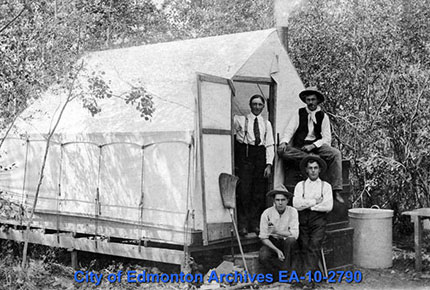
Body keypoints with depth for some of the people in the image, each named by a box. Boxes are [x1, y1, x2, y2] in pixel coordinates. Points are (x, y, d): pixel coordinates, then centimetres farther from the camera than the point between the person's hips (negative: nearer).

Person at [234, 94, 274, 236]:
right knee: (244, 191, -10)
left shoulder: (266, 123, 17)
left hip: (260, 156, 3)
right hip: (245, 155, -3)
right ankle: (243, 225, -6)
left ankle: (255, 224, 6)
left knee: (259, 192, 0)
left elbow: (270, 145, 11)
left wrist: (268, 164, 1)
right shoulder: (240, 120, 9)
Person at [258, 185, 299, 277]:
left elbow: (295, 234, -18)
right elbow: (263, 237, -11)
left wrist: (276, 231, -23)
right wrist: (277, 250, -23)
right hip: (271, 243, 0)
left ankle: (286, 271, -18)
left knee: (291, 240, -35)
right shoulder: (267, 213, -11)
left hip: (287, 243, 0)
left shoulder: (292, 211, -11)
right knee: (263, 257, -30)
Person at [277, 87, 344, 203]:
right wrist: (284, 142, -19)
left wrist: (313, 146, -14)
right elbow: (289, 130, 3)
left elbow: (327, 139, 4)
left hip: (317, 146, 0)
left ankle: (336, 191, -30)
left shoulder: (323, 116, 10)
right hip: (299, 148, 0)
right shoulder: (299, 114, 10)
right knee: (282, 151, -30)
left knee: (335, 154, -29)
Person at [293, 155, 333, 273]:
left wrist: (306, 204, -1)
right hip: (303, 220, 2)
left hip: (318, 219, -2)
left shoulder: (326, 186, 12)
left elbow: (328, 206, -2)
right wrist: (314, 201, -4)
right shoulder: (300, 185, 15)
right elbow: (296, 204, 0)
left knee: (314, 247, -18)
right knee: (304, 248, -12)